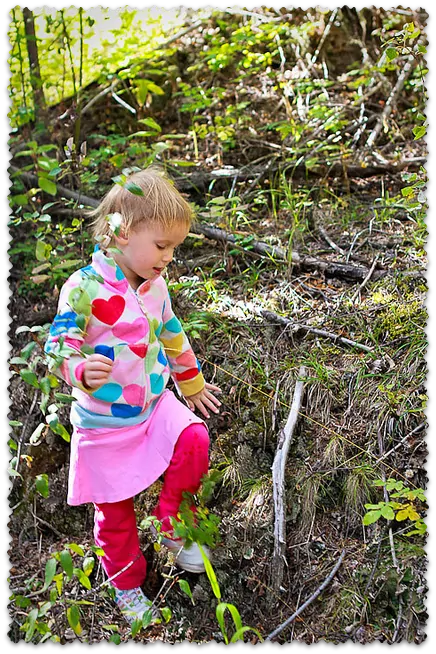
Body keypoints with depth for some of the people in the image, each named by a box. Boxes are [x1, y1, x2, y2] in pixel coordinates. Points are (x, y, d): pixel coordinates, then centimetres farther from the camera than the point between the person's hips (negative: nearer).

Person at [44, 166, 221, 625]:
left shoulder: (155, 285, 2)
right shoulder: (84, 288, -20)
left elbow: (173, 339, 15)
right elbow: (58, 346, -19)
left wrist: (192, 385, 25)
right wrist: (82, 370, -41)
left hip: (154, 404, 5)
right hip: (104, 421, -4)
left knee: (193, 440, -22)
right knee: (114, 510, 9)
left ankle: (173, 528, 6)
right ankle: (127, 586, 37)